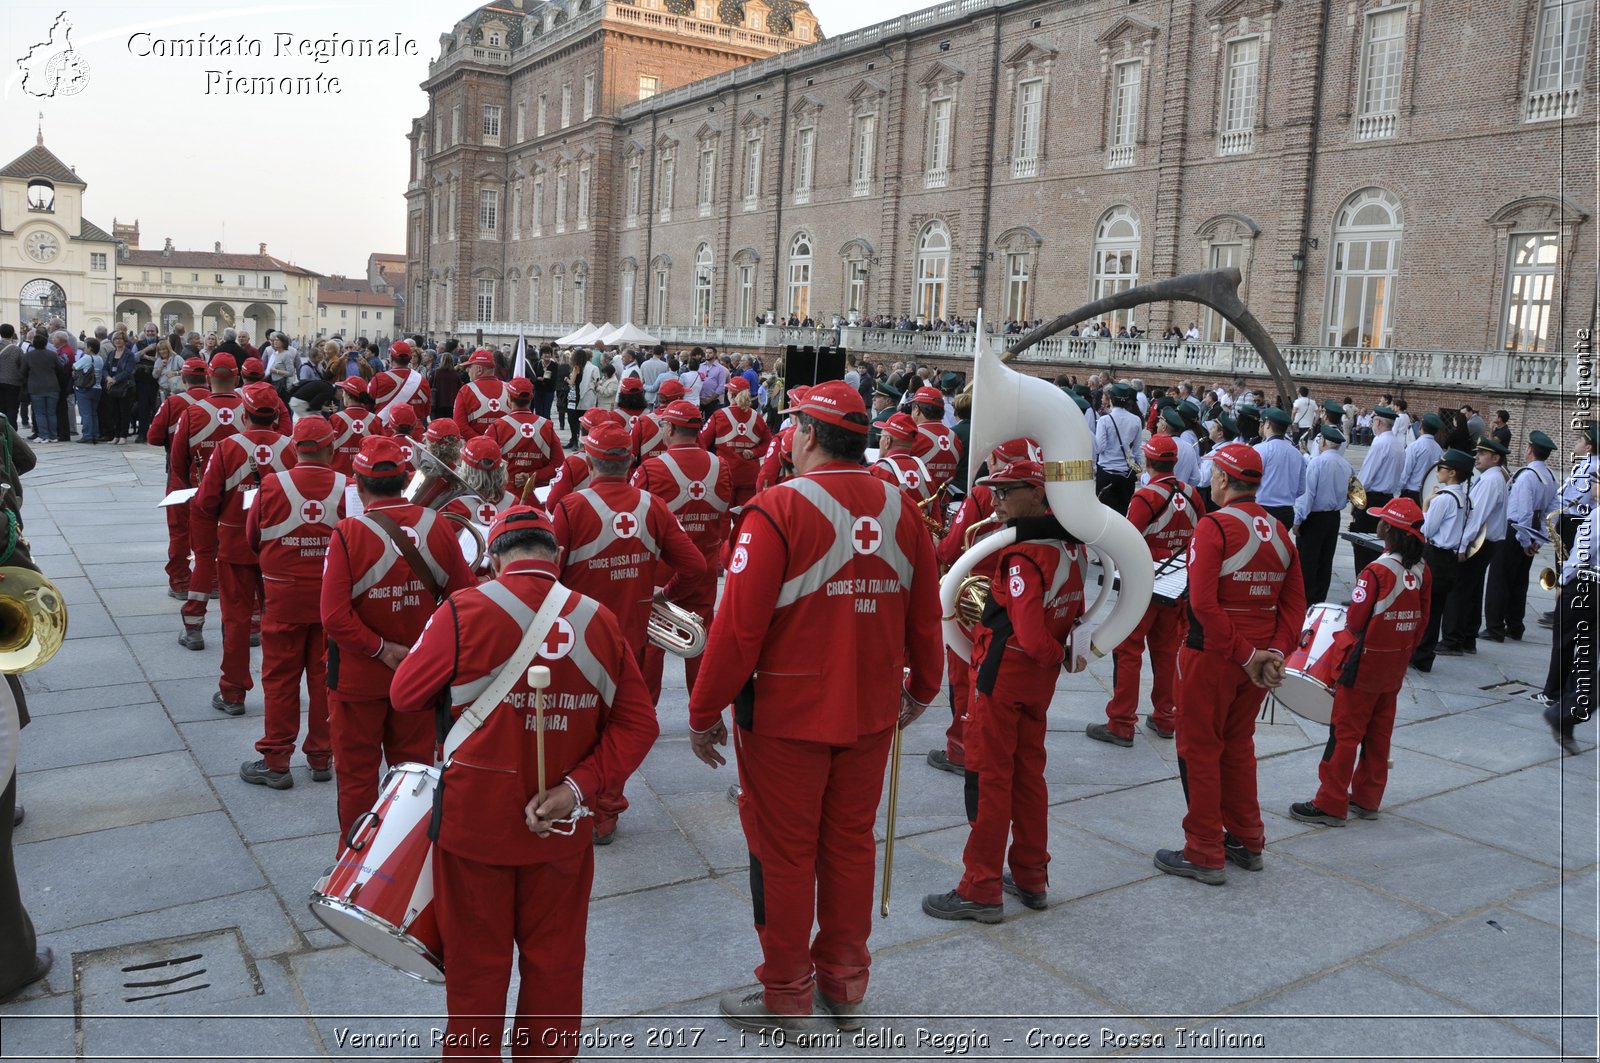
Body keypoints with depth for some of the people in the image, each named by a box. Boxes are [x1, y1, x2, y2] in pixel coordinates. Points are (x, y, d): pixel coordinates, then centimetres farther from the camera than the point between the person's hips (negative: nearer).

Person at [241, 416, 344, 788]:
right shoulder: (346, 488, -10)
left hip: (284, 595, -1)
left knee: (280, 678, 9)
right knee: (326, 677, 12)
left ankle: (276, 761, 16)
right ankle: (322, 757, 22)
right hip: (333, 596, 1)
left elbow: (252, 539, 2)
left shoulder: (272, 485, -10)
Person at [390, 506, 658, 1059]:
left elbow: (406, 696, -3)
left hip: (475, 821, -2)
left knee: (478, 960, 15)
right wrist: (576, 787, -11)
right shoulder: (599, 620, -4)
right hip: (561, 831, 2)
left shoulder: (464, 612, -13)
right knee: (554, 957, 18)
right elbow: (637, 724, -6)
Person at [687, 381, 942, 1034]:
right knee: (851, 843, 19)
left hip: (786, 716, -5)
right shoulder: (900, 509, -1)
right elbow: (925, 614, 6)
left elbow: (739, 624, -19)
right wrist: (920, 688, 22)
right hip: (871, 712, 5)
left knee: (784, 853, 10)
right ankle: (845, 983, 34)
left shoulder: (778, 509, -18)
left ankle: (787, 998, 25)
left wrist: (705, 711, -8)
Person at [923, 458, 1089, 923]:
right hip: (1040, 678, 8)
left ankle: (981, 890, 10)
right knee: (1028, 772, 17)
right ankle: (1031, 878, 28)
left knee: (989, 778, 1)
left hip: (1003, 675, -8)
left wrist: (1061, 656, -10)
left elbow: (1032, 637, -27)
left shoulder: (1024, 558, -24)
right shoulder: (1072, 545, 1)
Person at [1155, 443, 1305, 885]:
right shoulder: (1279, 532, 7)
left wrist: (1245, 654, -18)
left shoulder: (1213, 526, -16)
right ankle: (1247, 841, 31)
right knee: (1238, 746, 21)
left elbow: (1204, 603, -24)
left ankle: (1204, 855, 12)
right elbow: (1294, 602, 4)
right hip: (1259, 657, 7)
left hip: (1212, 656, -7)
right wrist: (1275, 650, -3)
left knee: (1200, 750, 5)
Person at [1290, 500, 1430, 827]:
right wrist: (1404, 653, 17)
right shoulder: (1421, 570, 0)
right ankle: (1367, 799, 25)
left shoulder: (1377, 572, -22)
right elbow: (1421, 621, 7)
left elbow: (1355, 622, -17)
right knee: (1379, 733, 15)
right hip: (1394, 670, 7)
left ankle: (1330, 805, 5)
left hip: (1364, 667, -7)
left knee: (1345, 733, 0)